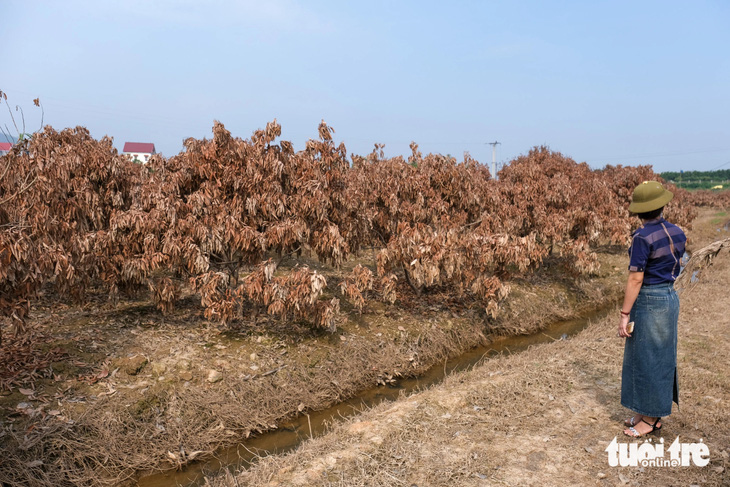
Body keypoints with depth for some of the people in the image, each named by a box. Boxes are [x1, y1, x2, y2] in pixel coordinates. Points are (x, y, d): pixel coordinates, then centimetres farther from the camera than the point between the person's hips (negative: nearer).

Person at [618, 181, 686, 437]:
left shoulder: (643, 237, -19)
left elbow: (636, 279, -20)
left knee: (647, 359, 3)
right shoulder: (677, 233, 3)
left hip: (649, 301, -8)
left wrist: (625, 314, -15)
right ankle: (650, 411, 28)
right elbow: (675, 267, 14)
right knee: (661, 357, 16)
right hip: (670, 297, 8)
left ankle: (651, 419, 15)